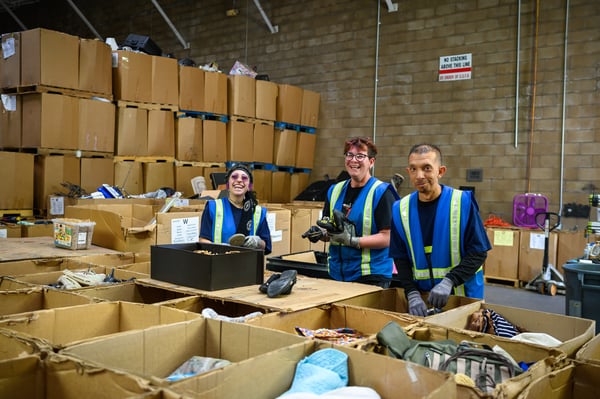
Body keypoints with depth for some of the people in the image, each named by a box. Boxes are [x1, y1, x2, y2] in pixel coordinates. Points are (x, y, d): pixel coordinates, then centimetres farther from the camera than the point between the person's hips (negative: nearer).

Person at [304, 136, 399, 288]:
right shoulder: (335, 190, 9)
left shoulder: (381, 192, -9)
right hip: (337, 273, 6)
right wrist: (320, 233, -7)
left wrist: (351, 240, -23)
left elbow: (387, 237, -14)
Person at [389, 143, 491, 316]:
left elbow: (478, 252, -10)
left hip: (463, 295, -2)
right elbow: (401, 258, 0)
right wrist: (412, 294, -14)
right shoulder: (401, 209, -2)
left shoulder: (463, 202, -10)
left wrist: (449, 281, -22)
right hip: (421, 297, 2)